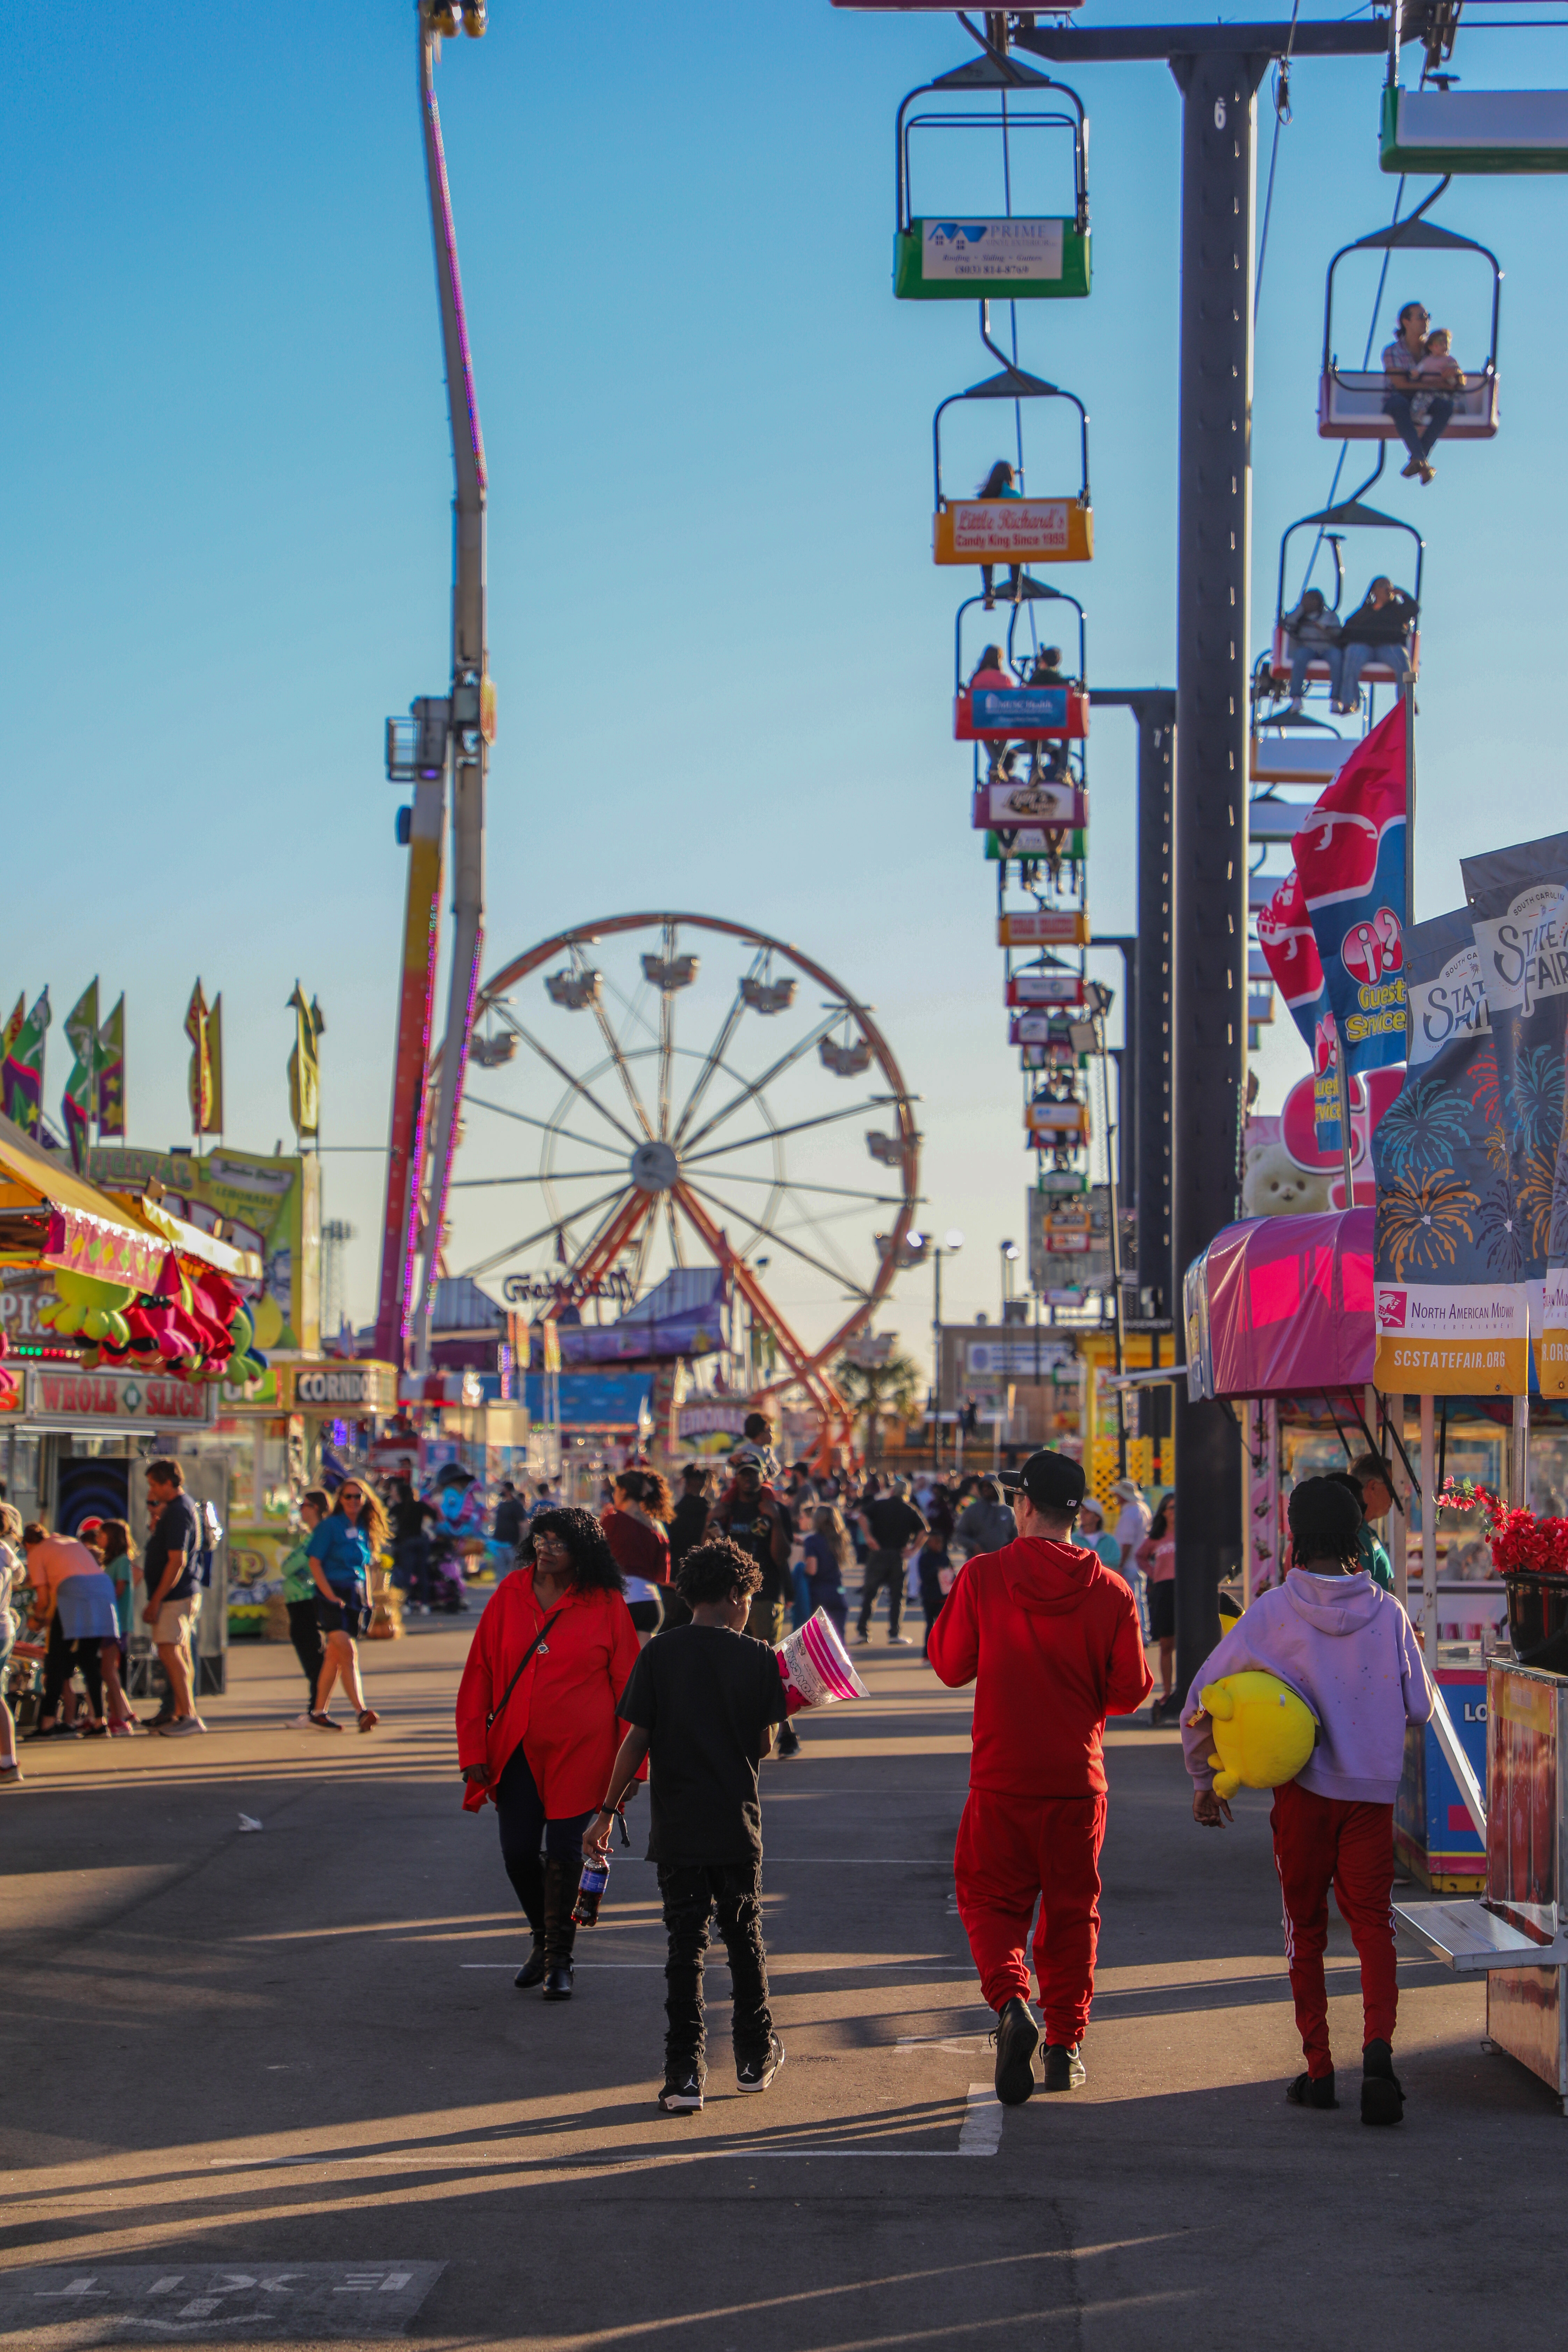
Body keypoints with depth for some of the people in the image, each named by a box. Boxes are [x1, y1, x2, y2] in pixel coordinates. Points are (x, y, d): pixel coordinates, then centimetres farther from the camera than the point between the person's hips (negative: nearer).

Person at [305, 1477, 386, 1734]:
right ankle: (361, 1711, -22)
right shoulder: (330, 1526, -6)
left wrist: (367, 1597, 11)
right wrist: (330, 1595, -15)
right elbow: (314, 1562, -9)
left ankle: (320, 1712, 13)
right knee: (348, 1652, -16)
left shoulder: (364, 1530, 13)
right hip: (333, 1595, -6)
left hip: (355, 1596, 6)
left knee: (335, 1656, 8)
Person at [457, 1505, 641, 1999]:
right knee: (518, 1852, 4)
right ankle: (543, 1939, 30)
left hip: (579, 1753, -3)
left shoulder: (606, 1605, -5)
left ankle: (559, 1960, 16)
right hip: (516, 1750, 3)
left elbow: (627, 1685, -1)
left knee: (565, 1852, -1)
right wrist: (473, 1749, 0)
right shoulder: (510, 1594, 1)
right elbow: (479, 1673, 4)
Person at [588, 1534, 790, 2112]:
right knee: (744, 1939, 16)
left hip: (676, 1826, 0)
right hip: (737, 1823, 0)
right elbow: (763, 1745, 0)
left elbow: (637, 1742, -6)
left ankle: (685, 2075, -2)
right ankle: (755, 2058, 27)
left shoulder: (659, 1654, -4)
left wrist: (606, 1812, 1)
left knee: (685, 1945, 3)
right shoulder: (757, 1658, -5)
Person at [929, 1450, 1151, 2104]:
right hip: (1079, 1780, 1)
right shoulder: (1110, 1591, -5)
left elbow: (950, 1666, 1)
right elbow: (1130, 1691, 0)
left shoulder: (981, 1577, -8)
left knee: (990, 1897, 11)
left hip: (1000, 1779, -1)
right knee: (1072, 1908, 13)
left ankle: (1011, 2003, -13)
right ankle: (1066, 2044, 15)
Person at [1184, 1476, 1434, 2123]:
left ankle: (1318, 2069, 14)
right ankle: (1378, 2046, -20)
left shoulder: (1272, 1613, -6)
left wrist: (1204, 1778, 11)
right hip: (1374, 1792, 1)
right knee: (1372, 1922, 3)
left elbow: (1202, 1699, -2)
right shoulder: (1388, 1613, -1)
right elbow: (1419, 1708, 6)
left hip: (1303, 1793, -1)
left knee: (1306, 1928, 13)